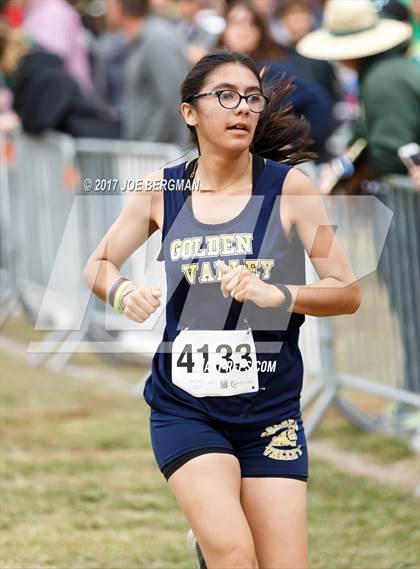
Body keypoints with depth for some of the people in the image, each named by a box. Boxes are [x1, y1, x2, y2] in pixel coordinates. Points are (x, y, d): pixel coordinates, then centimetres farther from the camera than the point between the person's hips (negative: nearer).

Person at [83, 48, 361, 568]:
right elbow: (97, 265, 13)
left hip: (270, 409, 1)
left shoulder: (288, 187, -4)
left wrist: (278, 294, -22)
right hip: (185, 405, -1)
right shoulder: (161, 189, 1)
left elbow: (347, 292, -4)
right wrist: (122, 292, -10)